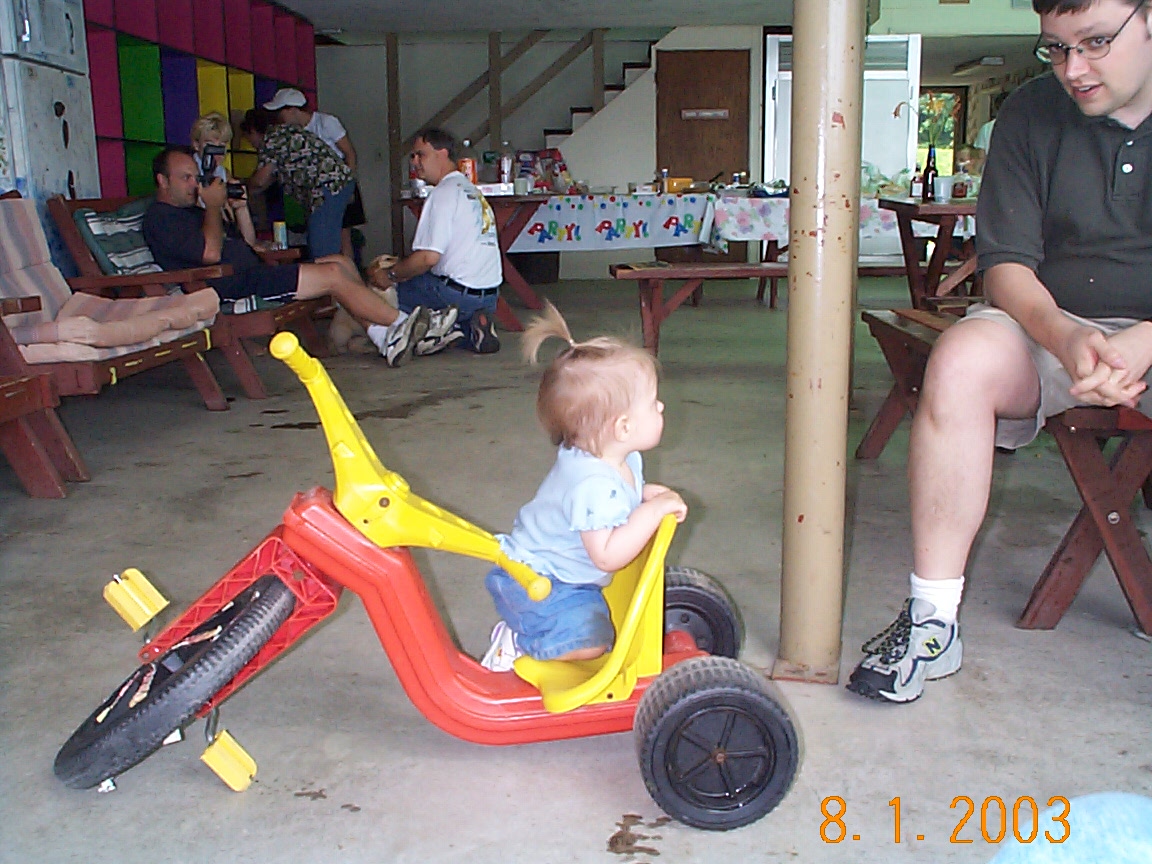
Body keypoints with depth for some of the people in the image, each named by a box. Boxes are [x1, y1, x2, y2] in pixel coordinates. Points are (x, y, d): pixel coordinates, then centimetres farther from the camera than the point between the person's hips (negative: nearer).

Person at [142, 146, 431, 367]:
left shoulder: (192, 211, 27)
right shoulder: (159, 218, -3)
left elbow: (247, 246, 25)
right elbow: (210, 253, -19)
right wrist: (213, 207, -4)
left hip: (255, 275, 10)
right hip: (234, 290, -10)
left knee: (341, 262, 1)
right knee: (332, 275, -17)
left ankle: (384, 337, -9)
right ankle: (399, 323, -9)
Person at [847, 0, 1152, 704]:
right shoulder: (1032, 114, 4)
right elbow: (1005, 264, -3)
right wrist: (1063, 335, -24)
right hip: (1054, 324, 1)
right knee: (962, 357, -31)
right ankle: (933, 619, -26)